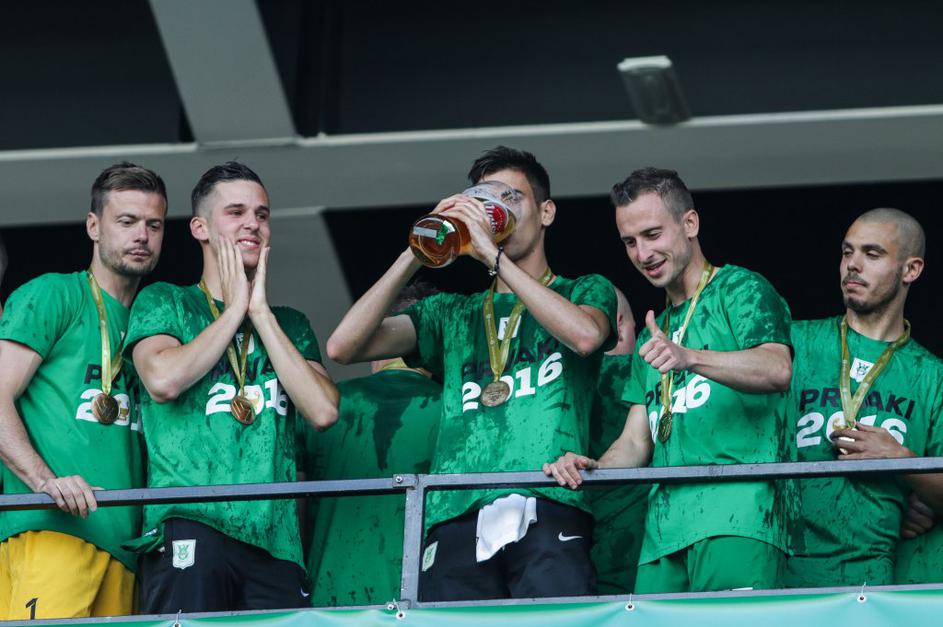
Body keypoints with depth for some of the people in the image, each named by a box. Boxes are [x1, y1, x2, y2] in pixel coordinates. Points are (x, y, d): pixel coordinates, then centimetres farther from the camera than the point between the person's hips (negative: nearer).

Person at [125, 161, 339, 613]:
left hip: (273, 538, 4)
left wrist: (261, 313, 6)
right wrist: (235, 309, 4)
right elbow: (163, 380, -8)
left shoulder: (290, 325, 24)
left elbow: (323, 411, 6)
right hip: (190, 524, -4)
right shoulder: (163, 302, 14)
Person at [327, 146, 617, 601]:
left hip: (548, 513, -3)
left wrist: (493, 255, -4)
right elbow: (343, 347, 15)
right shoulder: (452, 315, 28)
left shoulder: (585, 291, 21)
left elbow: (585, 334, -6)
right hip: (456, 521, 3)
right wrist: (415, 255, 8)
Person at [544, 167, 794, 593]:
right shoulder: (653, 334, 29)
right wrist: (591, 468, 1)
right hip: (664, 526, 7)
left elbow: (778, 370, -14)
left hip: (736, 521, -7)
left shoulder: (740, 291, 6)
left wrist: (689, 357, -30)